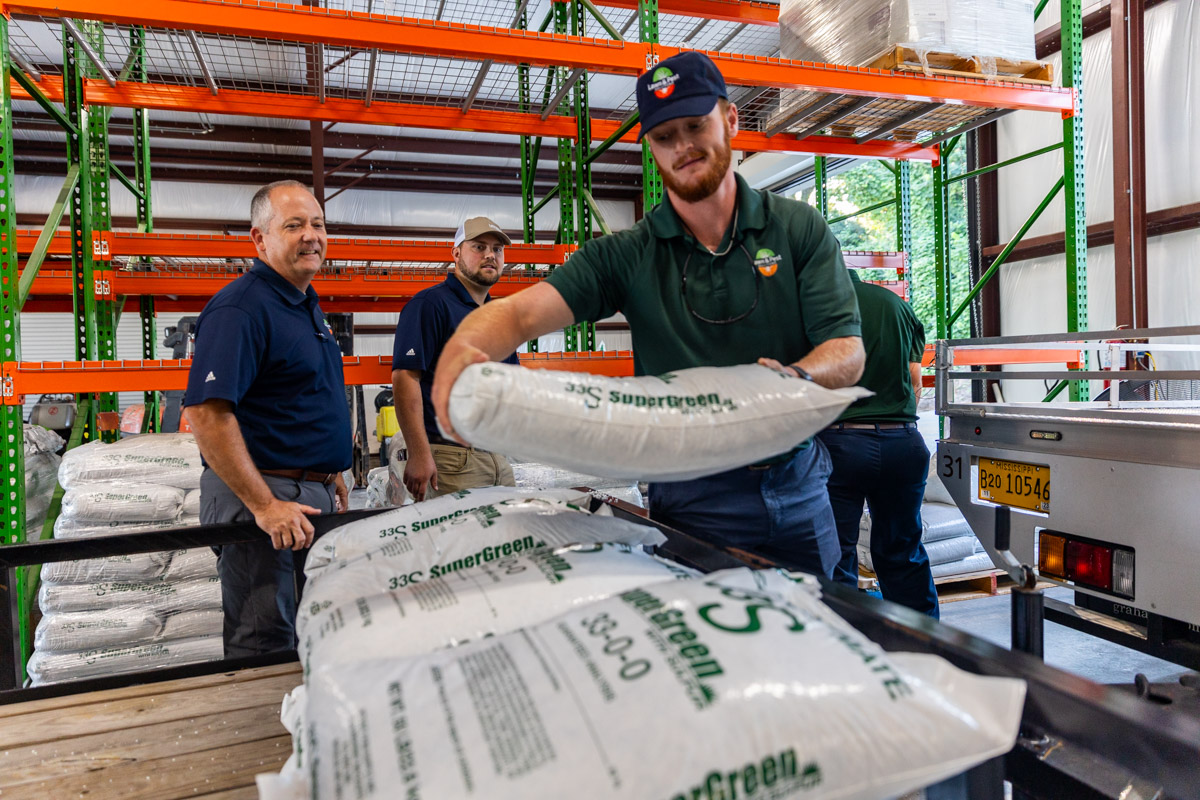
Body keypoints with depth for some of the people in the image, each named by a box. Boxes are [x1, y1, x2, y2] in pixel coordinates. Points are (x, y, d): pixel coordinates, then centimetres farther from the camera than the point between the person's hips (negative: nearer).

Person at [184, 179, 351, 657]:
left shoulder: (306, 306, 15)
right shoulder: (239, 308, -15)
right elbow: (207, 413, -24)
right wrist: (264, 506, -25)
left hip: (313, 495, 10)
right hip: (259, 497, -9)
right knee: (264, 650, 1)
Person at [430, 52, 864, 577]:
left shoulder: (800, 229, 0)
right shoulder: (627, 256, -3)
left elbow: (848, 352, -6)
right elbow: (523, 312, -16)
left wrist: (797, 376, -30)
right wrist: (461, 348, -38)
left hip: (799, 487, 2)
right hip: (693, 499, -1)